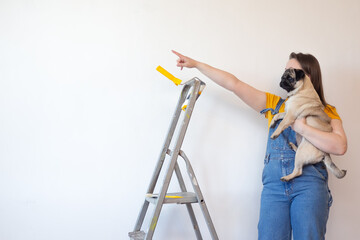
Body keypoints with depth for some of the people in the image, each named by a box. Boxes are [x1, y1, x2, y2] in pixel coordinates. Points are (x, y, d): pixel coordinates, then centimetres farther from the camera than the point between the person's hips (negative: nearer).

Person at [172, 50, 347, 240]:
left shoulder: (326, 112, 9)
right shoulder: (274, 104, 16)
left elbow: (340, 147, -8)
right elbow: (234, 84, 14)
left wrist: (302, 128, -10)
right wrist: (196, 64, 13)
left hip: (309, 184, -2)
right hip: (274, 185, 2)